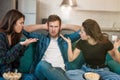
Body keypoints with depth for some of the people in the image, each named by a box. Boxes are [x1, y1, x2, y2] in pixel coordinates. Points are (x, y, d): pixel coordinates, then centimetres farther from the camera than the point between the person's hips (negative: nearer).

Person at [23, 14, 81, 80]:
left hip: (59, 70, -2)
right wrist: (43, 26, 21)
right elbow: (25, 30, 16)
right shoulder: (41, 38, 22)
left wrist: (64, 26, 23)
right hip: (43, 68, 2)